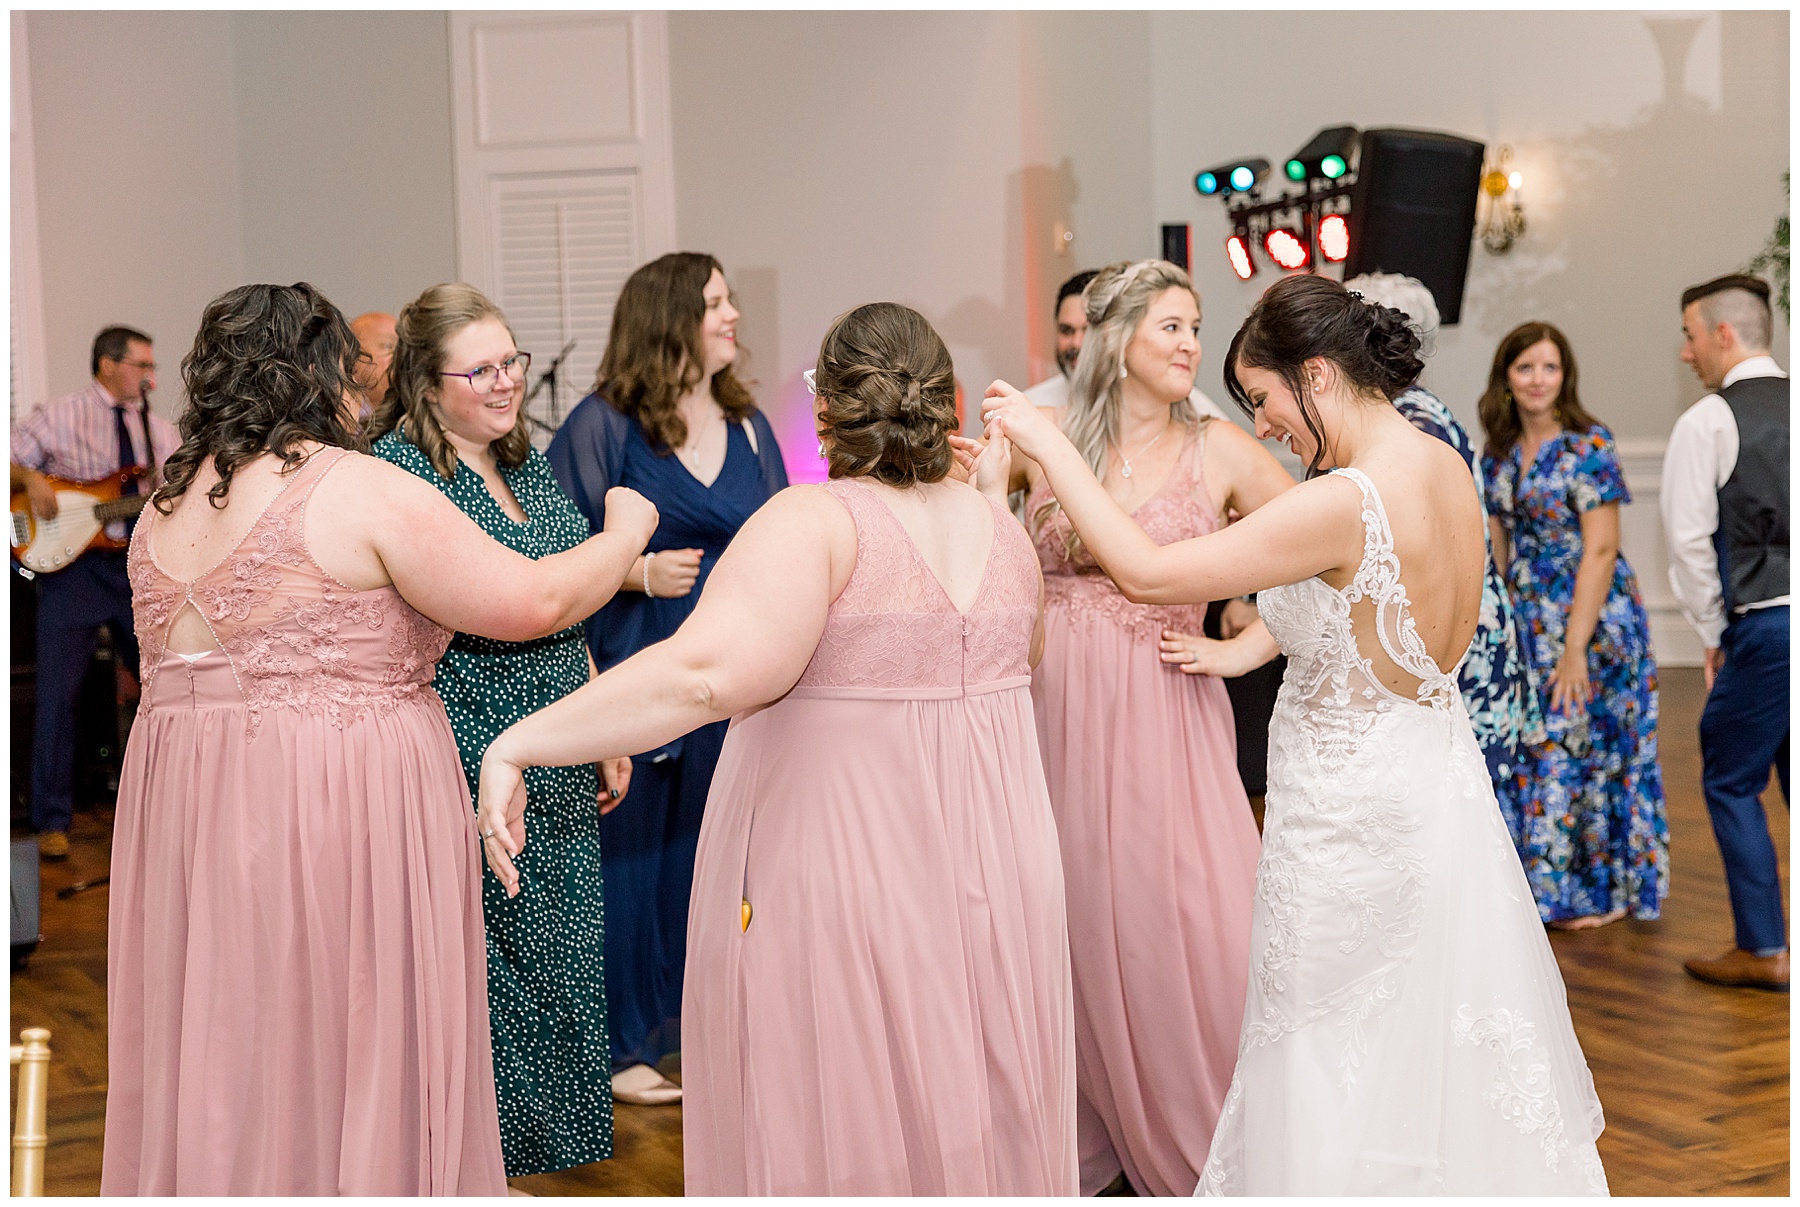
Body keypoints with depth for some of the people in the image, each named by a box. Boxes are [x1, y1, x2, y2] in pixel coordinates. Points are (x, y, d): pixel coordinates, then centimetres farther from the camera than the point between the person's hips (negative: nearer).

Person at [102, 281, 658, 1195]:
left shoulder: (167, 503, 12)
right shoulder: (360, 489, -9)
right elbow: (534, 603, -9)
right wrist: (625, 535, 9)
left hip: (181, 808, 7)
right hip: (343, 806, -6)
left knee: (220, 1059, 14)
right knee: (355, 1056, 4)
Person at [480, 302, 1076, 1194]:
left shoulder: (816, 521, -15)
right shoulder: (1003, 528, 6)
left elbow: (712, 671, -30)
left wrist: (519, 744, -30)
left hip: (836, 866, -6)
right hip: (994, 872, 6)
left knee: (831, 1125, 7)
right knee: (976, 1113, 18)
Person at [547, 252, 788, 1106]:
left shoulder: (747, 426, 12)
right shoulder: (603, 425, -5)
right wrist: (640, 572, -16)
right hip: (637, 672, -5)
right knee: (629, 851, 0)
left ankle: (701, 1020, 24)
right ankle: (622, 1043, 13)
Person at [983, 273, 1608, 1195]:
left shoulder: (1342, 503, -26)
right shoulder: (1447, 470, 0)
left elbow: (1145, 573, -25)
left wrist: (1048, 443, -16)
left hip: (1349, 806, -8)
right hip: (1436, 770, 8)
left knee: (1337, 1067, 8)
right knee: (1439, 1050, 22)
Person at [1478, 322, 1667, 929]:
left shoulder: (1588, 447, -13)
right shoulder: (1498, 454, 7)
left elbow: (1600, 551, -16)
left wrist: (1575, 649, -19)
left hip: (1593, 617, -6)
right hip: (1528, 621, 6)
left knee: (1586, 748, 1)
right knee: (1529, 751, 8)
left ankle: (1606, 890, 15)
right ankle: (1548, 884, 21)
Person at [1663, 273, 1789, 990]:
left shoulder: (1707, 422, -7)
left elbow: (1690, 540, -7)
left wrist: (1713, 635, 5)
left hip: (1766, 626, -6)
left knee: (1731, 782, 7)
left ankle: (1763, 950, 9)